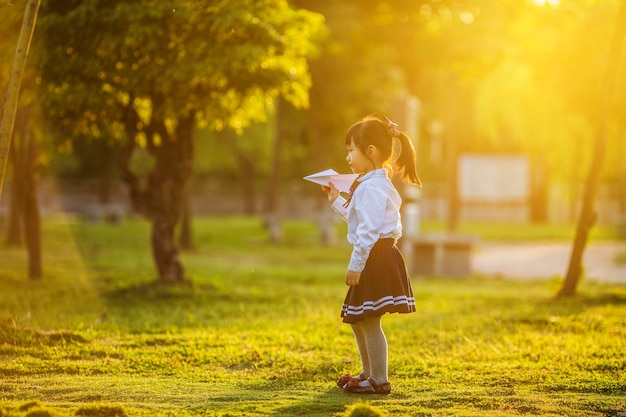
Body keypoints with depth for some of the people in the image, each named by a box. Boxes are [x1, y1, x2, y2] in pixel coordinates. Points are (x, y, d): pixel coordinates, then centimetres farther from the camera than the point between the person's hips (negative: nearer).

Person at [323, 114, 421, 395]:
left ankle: (379, 380, -1)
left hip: (376, 257, -11)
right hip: (373, 258, 11)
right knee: (356, 318, 19)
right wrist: (337, 201, 27)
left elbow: (369, 230, -23)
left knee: (369, 320, -7)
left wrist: (355, 265, -22)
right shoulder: (369, 184, 18)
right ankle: (368, 373, 30)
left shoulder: (372, 187, -17)